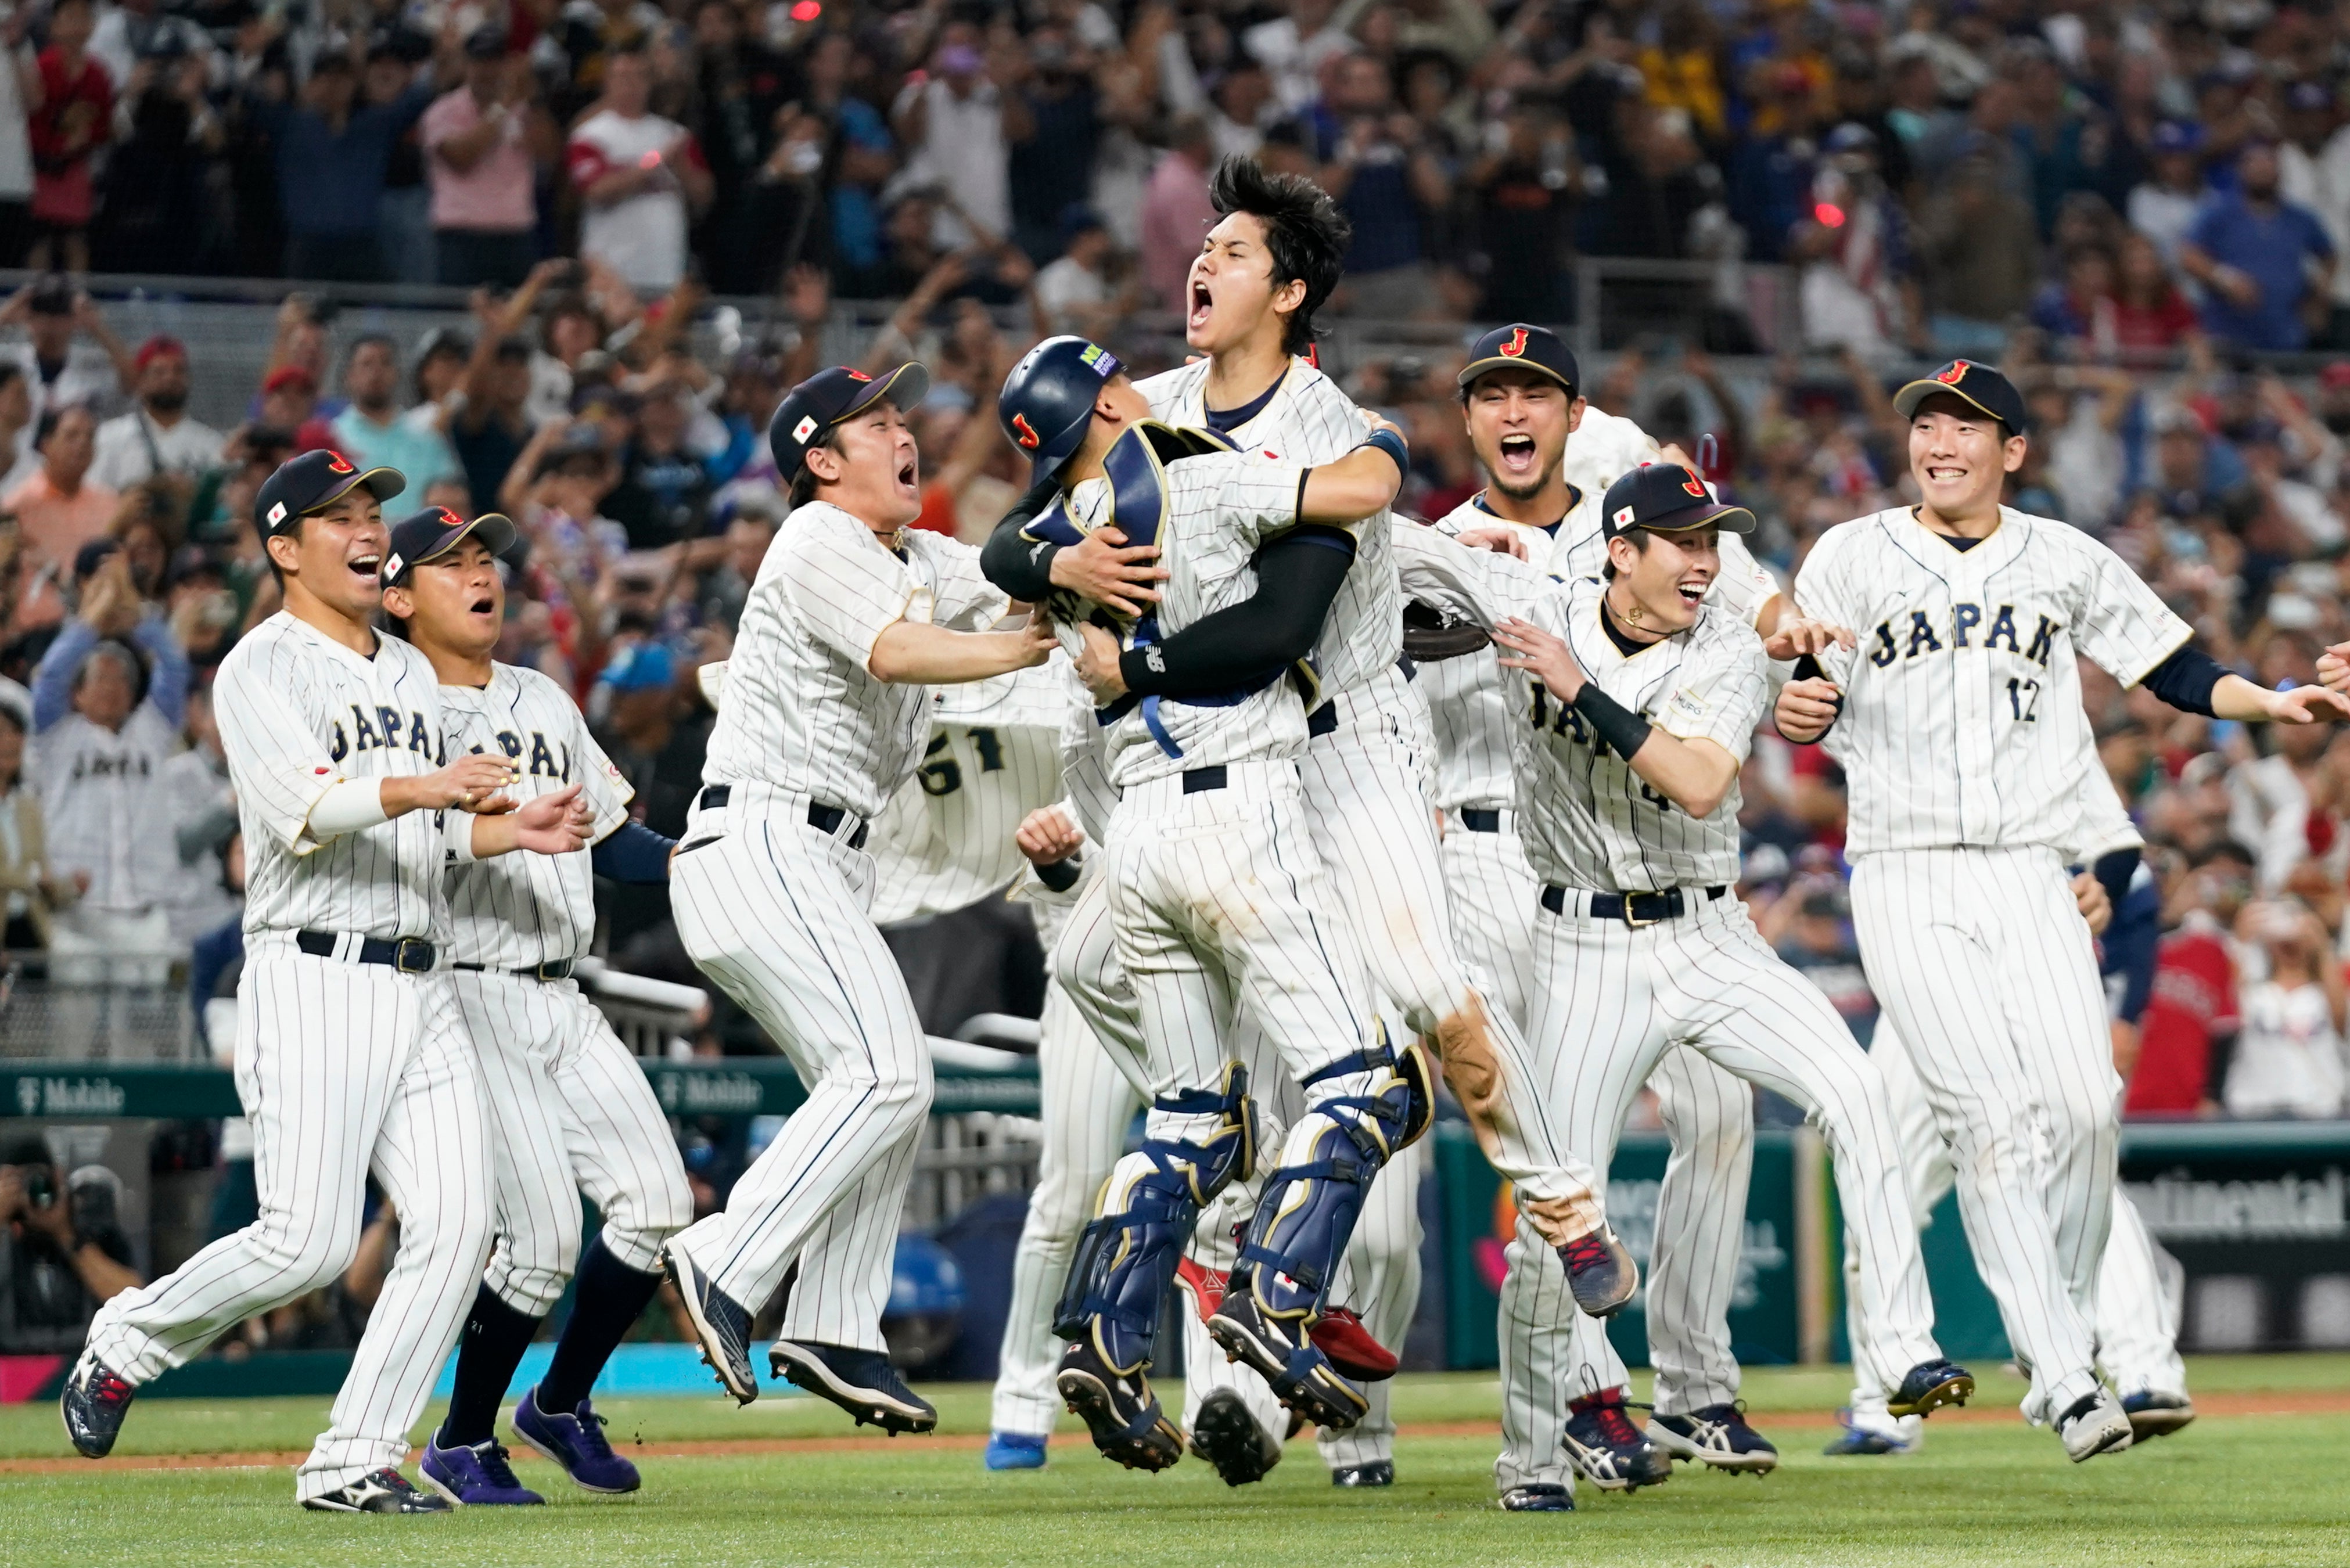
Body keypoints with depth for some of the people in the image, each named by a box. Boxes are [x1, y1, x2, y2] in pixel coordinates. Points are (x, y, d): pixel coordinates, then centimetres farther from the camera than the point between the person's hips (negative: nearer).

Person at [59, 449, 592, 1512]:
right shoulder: (262, 668, -4)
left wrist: (514, 831, 6)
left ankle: (353, 1461, -3)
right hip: (313, 978, -7)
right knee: (310, 1241, -14)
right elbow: (298, 808, -20)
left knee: (455, 1223, -7)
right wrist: (422, 789, -34)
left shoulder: (412, 674, 22)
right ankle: (126, 1342, 11)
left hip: (422, 987, 7)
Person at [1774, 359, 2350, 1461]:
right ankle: (2066, 1382, -12)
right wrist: (1798, 711, -18)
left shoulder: (2067, 562, 10)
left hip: (2028, 873, 2)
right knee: (1991, 1118, -12)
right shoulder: (1852, 557, 5)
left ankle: (2058, 1346, 10)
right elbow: (1808, 709, 5)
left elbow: (2170, 667, 14)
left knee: (2085, 1103, -11)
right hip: (1904, 874, -2)